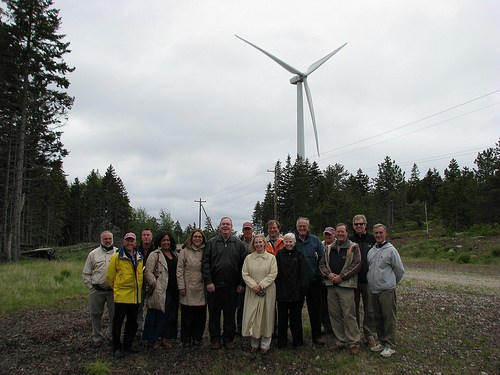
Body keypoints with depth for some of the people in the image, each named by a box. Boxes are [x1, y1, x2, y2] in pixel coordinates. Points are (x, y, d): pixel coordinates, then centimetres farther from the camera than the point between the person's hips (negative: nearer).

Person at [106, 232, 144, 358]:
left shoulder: (140, 258, 11)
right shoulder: (117, 257, -5)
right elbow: (110, 276, 1)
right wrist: (116, 288, 9)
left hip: (136, 295, 5)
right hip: (121, 295, -5)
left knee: (133, 321, 13)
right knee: (118, 321, 0)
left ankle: (128, 345, 27)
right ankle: (117, 348, 11)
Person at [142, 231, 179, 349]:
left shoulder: (174, 254, 14)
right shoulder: (155, 255, -4)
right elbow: (148, 272, -8)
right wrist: (155, 285, -13)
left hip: (173, 291, 6)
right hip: (160, 291, -6)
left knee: (171, 315, 10)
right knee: (158, 315, -1)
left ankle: (165, 339, 21)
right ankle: (155, 340, 13)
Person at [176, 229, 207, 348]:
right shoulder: (185, 251, 3)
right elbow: (180, 269, 0)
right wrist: (181, 286, -6)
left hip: (201, 289, 2)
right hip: (188, 288, -2)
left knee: (200, 315, 7)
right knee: (187, 315, 5)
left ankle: (197, 338, 22)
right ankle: (186, 340, 18)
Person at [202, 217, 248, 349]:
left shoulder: (239, 244, 6)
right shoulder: (211, 243, 5)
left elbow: (243, 265, 5)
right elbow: (205, 263, 0)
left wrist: (241, 283, 0)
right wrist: (208, 282, -8)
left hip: (231, 286, 0)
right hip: (214, 285, 0)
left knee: (230, 313, 8)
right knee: (214, 313, 7)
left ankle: (228, 339, 22)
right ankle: (215, 339, 22)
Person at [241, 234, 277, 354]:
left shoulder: (271, 258, 3)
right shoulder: (248, 258, 8)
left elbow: (273, 274, -5)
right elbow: (245, 274, 2)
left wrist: (260, 285, -14)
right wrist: (254, 286, -12)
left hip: (267, 291, -1)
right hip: (252, 292, 2)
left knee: (266, 317, 3)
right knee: (252, 316, 2)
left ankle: (265, 345, 15)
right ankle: (254, 344, 17)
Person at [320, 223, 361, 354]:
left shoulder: (353, 247, 1)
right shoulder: (329, 248, 16)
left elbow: (356, 264, -8)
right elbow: (322, 263, 16)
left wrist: (341, 277, -12)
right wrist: (329, 274, -4)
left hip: (346, 285, -5)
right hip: (331, 286, 5)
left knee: (349, 315, -5)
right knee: (334, 314, 8)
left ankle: (354, 343, 6)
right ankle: (340, 341, 20)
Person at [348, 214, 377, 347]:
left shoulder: (372, 239, 4)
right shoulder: (349, 239, 7)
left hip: (368, 280, -1)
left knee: (370, 310, 2)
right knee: (353, 309, 9)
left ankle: (369, 335, 15)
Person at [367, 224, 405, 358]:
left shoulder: (391, 250, -5)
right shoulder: (371, 251, 12)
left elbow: (400, 270, 0)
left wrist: (391, 283, 7)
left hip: (387, 290, -6)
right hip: (374, 290, 6)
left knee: (389, 318, -2)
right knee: (378, 318, 12)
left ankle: (390, 345, 7)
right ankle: (382, 342, 24)